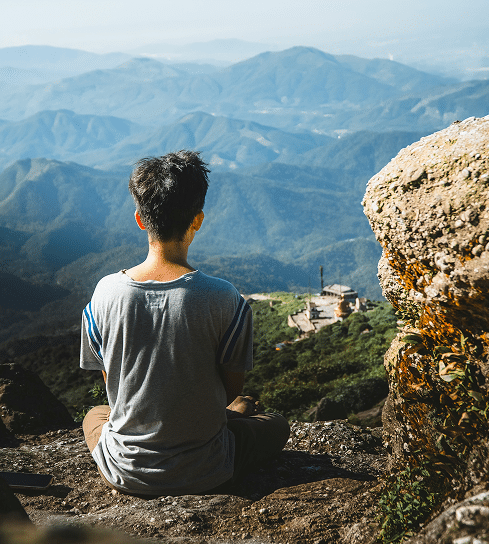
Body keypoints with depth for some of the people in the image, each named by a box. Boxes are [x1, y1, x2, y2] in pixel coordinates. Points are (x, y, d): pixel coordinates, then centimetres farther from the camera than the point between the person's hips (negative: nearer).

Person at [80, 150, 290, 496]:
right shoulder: (223, 299, -20)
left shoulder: (106, 292, -13)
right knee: (275, 425, 27)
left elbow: (112, 385, 0)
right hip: (203, 475, -2)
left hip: (125, 474, 2)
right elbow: (231, 389, -6)